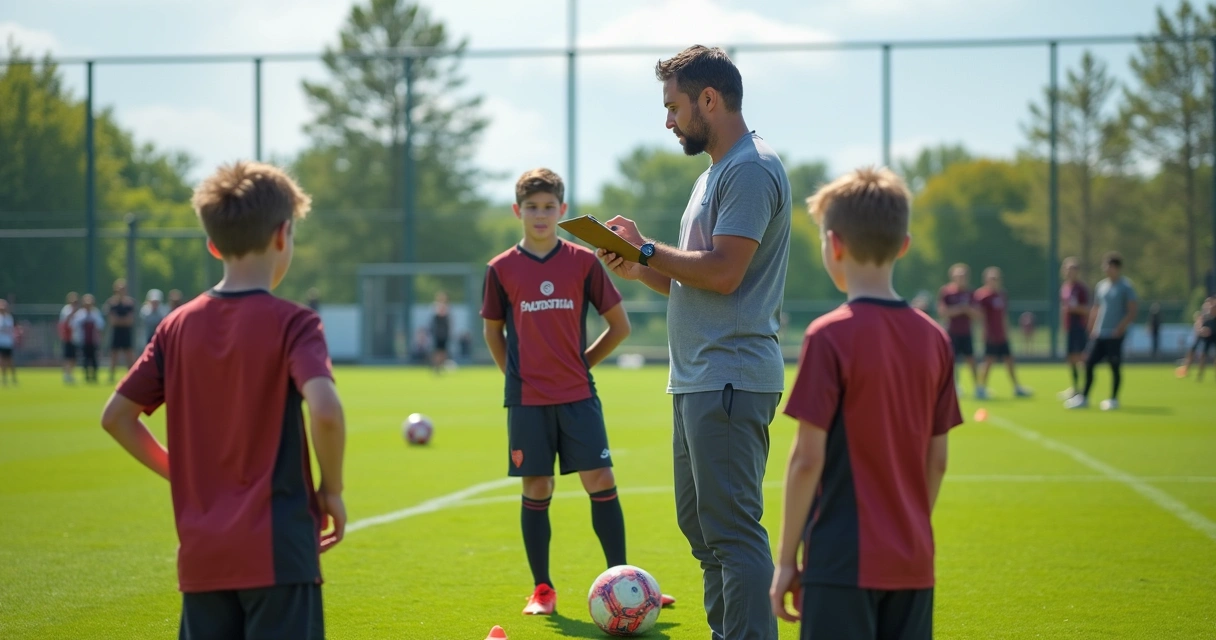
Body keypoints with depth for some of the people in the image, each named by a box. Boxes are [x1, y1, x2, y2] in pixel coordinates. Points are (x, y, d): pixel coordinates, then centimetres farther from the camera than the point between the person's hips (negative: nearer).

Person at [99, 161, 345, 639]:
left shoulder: (178, 326, 6)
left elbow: (116, 415, 8)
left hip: (201, 556, 5)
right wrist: (332, 491, -9)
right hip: (277, 552, -5)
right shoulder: (291, 323, -9)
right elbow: (325, 410, -24)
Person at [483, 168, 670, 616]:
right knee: (536, 490, 3)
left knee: (601, 482, -6)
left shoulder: (583, 262, 1)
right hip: (527, 400, 0)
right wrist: (516, 375, 7)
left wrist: (582, 362, 6)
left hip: (578, 395, 0)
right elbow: (493, 332, 14)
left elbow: (619, 325, 8)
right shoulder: (502, 269, 2)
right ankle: (542, 590, 13)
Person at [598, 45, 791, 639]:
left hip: (730, 380, -11)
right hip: (698, 382, 11)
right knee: (699, 524, 14)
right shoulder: (714, 174, 21)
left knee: (732, 529, -12)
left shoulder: (752, 168, -11)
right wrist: (638, 270, 10)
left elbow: (723, 273, -19)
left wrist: (648, 249, -7)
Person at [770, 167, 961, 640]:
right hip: (913, 564, 6)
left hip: (845, 563, -6)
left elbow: (808, 459, -12)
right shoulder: (933, 339, 5)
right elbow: (937, 460, 10)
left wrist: (786, 559, -5)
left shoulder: (830, 337, -12)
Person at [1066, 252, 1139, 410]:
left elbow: (1133, 310, -11)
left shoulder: (1126, 286, -7)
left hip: (1114, 335, -6)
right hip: (1099, 335, 6)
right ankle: (1084, 397, 11)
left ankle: (1113, 400, 9)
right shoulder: (1101, 286, 13)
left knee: (1115, 367, -1)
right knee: (1089, 364, 4)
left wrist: (1121, 328, -17)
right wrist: (1092, 328, 9)